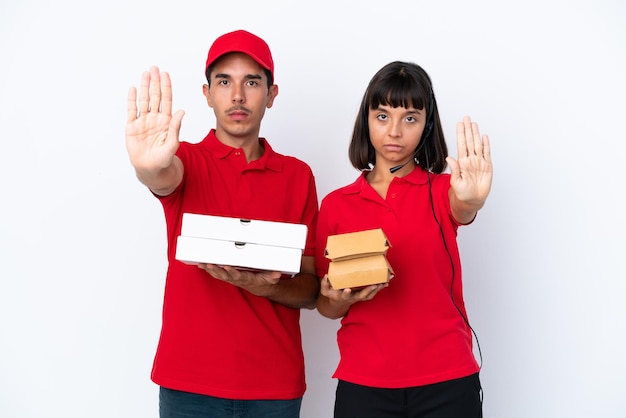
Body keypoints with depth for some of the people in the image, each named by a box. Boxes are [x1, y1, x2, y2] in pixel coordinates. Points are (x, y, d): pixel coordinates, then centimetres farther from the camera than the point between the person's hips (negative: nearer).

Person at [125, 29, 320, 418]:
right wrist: (149, 167, -48)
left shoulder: (298, 176, 3)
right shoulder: (187, 160, -1)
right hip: (190, 382, -1)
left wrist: (264, 286, -17)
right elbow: (163, 179, -25)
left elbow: (311, 290, 3)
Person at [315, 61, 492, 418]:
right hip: (362, 382, 1)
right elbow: (327, 308, 8)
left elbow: (462, 208, -23)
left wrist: (472, 200, -45)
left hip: (447, 379, 0)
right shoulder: (336, 205, 3)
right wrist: (340, 299, -13)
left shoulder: (443, 189, 1)